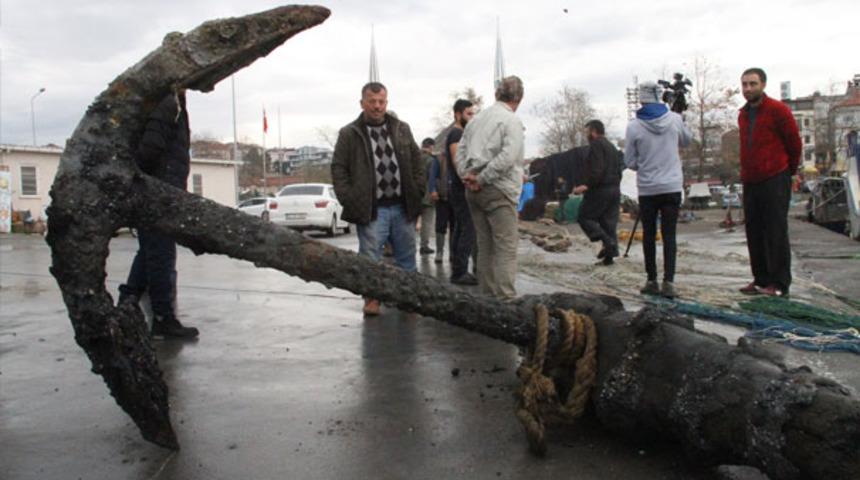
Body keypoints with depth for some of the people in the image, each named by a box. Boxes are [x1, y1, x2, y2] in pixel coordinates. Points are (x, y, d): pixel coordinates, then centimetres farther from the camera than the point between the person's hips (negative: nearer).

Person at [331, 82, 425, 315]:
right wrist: (349, 200, -9)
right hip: (371, 209, -3)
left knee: (406, 256, 10)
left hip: (402, 207, 4)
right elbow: (338, 169, -1)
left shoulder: (402, 129, 11)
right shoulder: (349, 134, 0)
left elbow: (417, 162, 14)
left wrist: (418, 191, 4)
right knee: (370, 257, 0)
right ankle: (372, 297, 12)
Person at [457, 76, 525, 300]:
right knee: (506, 248, -6)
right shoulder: (511, 120, -7)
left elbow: (460, 152, 11)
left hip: (474, 190, 7)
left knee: (485, 246, 13)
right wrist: (482, 179, -13)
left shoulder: (476, 119, 14)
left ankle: (488, 296, 18)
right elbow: (508, 156, -18)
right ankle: (506, 298, -9)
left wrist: (467, 176, 1)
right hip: (498, 190, -7)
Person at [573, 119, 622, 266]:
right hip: (615, 190, 9)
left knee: (584, 217, 2)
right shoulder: (611, 147, 21)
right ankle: (610, 254, 5)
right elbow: (618, 170, 22)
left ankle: (607, 242, -14)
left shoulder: (596, 145, -9)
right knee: (609, 222, 8)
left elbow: (597, 170, -21)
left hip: (600, 189, -9)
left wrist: (587, 186, -22)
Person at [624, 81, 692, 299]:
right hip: (672, 186, 1)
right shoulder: (675, 119, -1)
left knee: (649, 235, 9)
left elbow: (630, 162, -1)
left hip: (647, 189, -1)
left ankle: (652, 281, 13)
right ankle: (668, 282, -7)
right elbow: (687, 140, 19)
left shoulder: (634, 127, -8)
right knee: (669, 235, 1)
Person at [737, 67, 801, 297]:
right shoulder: (743, 115, 14)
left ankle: (779, 284, 0)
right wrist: (746, 173, 18)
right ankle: (761, 279, 18)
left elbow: (794, 143, -1)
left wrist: (789, 169, 9)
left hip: (775, 180, -7)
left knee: (776, 232, -5)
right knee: (754, 232, 9)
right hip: (750, 182, 7)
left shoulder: (778, 110, -7)